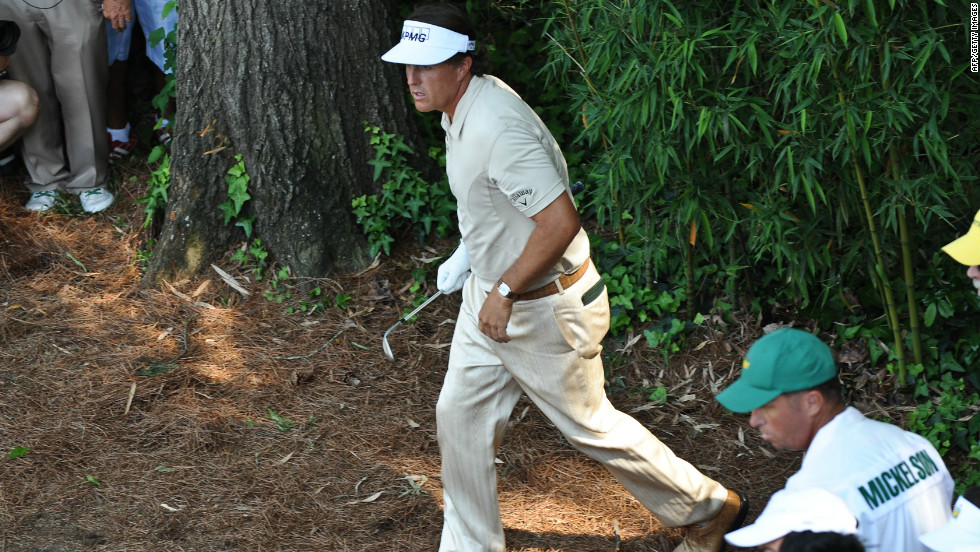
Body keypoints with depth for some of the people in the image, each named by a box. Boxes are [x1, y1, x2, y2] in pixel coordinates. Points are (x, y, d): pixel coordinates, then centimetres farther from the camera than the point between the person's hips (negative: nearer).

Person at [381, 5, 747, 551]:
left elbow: (561, 222, -35)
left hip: (545, 308, -9)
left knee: (588, 426, 7)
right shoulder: (461, 109, 2)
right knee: (460, 414, 12)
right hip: (490, 291, 9)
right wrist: (467, 254, 18)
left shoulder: (497, 127, -31)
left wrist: (504, 292, -26)